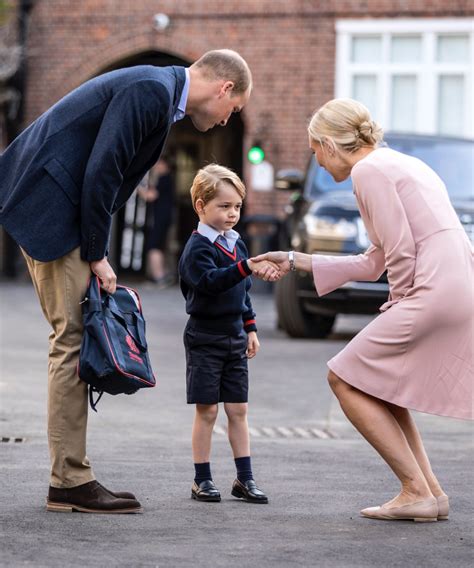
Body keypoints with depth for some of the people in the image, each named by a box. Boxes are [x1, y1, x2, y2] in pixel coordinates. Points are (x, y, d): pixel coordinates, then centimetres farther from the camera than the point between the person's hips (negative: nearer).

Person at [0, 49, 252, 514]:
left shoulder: (158, 93, 17)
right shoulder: (151, 90, -15)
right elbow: (100, 173, -21)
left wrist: (97, 256, 11)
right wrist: (97, 256, -14)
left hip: (62, 208, 10)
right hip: (50, 207, -10)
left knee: (75, 341, 9)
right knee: (73, 339, -8)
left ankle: (70, 478, 12)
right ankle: (70, 482, -5)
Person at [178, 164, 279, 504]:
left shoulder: (237, 244, 11)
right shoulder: (198, 247, -12)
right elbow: (210, 281, -31)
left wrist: (250, 329, 17)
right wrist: (247, 267, -41)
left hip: (234, 336, 7)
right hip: (205, 338, -6)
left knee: (238, 409, 7)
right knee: (206, 411, -2)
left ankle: (245, 479, 11)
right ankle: (202, 480, 6)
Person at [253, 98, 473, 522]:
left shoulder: (369, 170, -6)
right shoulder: (398, 164, 24)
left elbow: (401, 252, -14)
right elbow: (373, 264, 24)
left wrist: (398, 309, 1)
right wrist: (295, 261, 28)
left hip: (435, 292, -10)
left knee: (345, 379, 1)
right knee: (377, 382, 20)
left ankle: (417, 492, -2)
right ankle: (431, 491, 15)